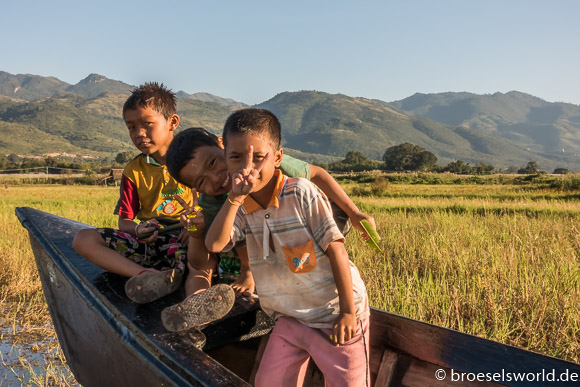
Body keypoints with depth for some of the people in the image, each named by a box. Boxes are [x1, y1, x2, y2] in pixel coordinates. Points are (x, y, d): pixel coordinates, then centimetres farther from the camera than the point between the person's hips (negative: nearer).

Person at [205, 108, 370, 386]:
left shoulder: (301, 193, -16)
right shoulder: (241, 208, -2)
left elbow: (335, 249, -14)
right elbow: (214, 245, -18)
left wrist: (347, 312, -13)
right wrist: (235, 197, -28)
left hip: (334, 315, -4)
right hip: (290, 318, 4)